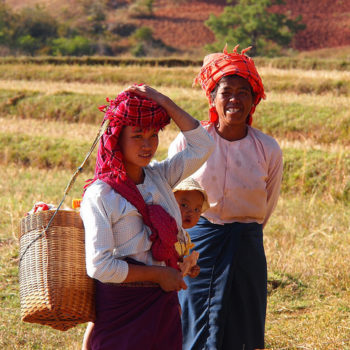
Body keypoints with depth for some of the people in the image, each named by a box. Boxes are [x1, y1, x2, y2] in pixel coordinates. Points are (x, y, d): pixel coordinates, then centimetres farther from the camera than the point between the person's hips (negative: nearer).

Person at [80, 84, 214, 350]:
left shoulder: (159, 176, 9)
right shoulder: (99, 194, -11)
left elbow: (201, 146, 5)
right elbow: (100, 266, -16)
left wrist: (163, 102, -1)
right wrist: (158, 274, -12)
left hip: (163, 304, 6)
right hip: (121, 306, -6)